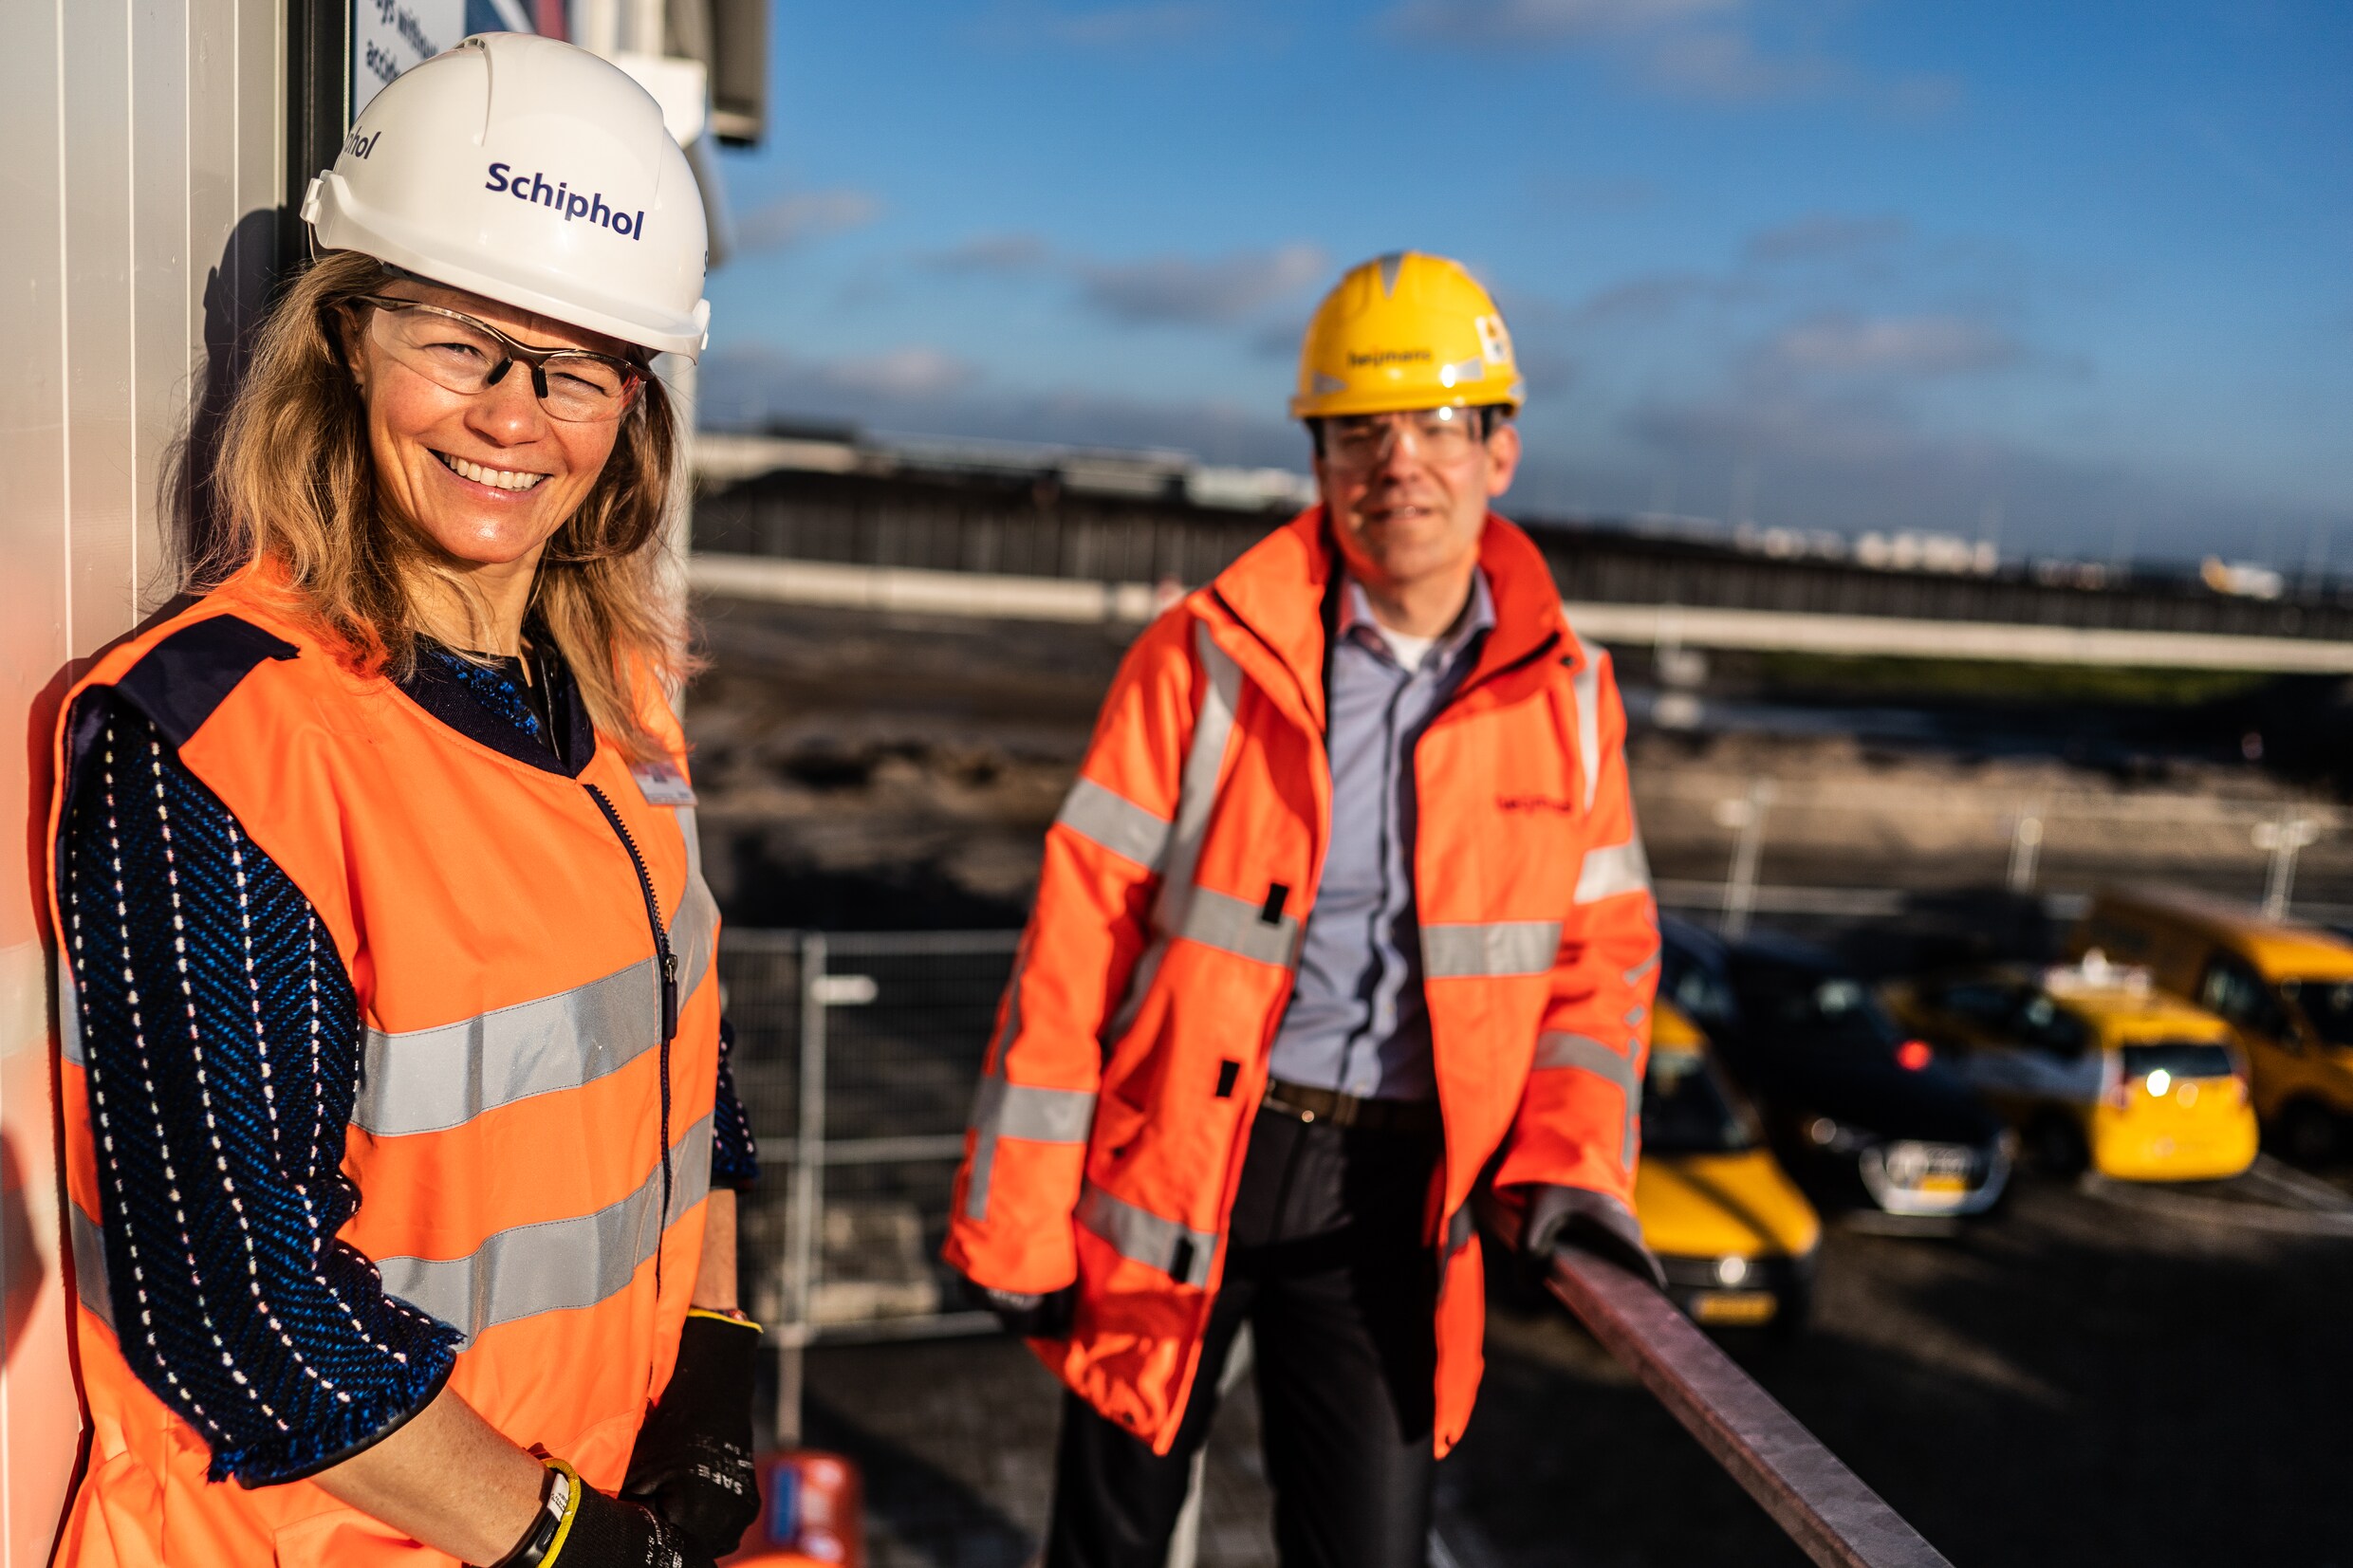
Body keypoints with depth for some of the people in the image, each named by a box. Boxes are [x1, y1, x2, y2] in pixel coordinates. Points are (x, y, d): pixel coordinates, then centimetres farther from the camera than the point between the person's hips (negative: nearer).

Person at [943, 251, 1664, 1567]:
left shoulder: (1567, 696, 2)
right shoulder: (1204, 660, -8)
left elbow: (1599, 954, 8)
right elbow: (1076, 947, -8)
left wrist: (1572, 1162, -8)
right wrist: (1014, 1219, -7)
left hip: (1391, 1194, 2)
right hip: (1176, 1162, -1)